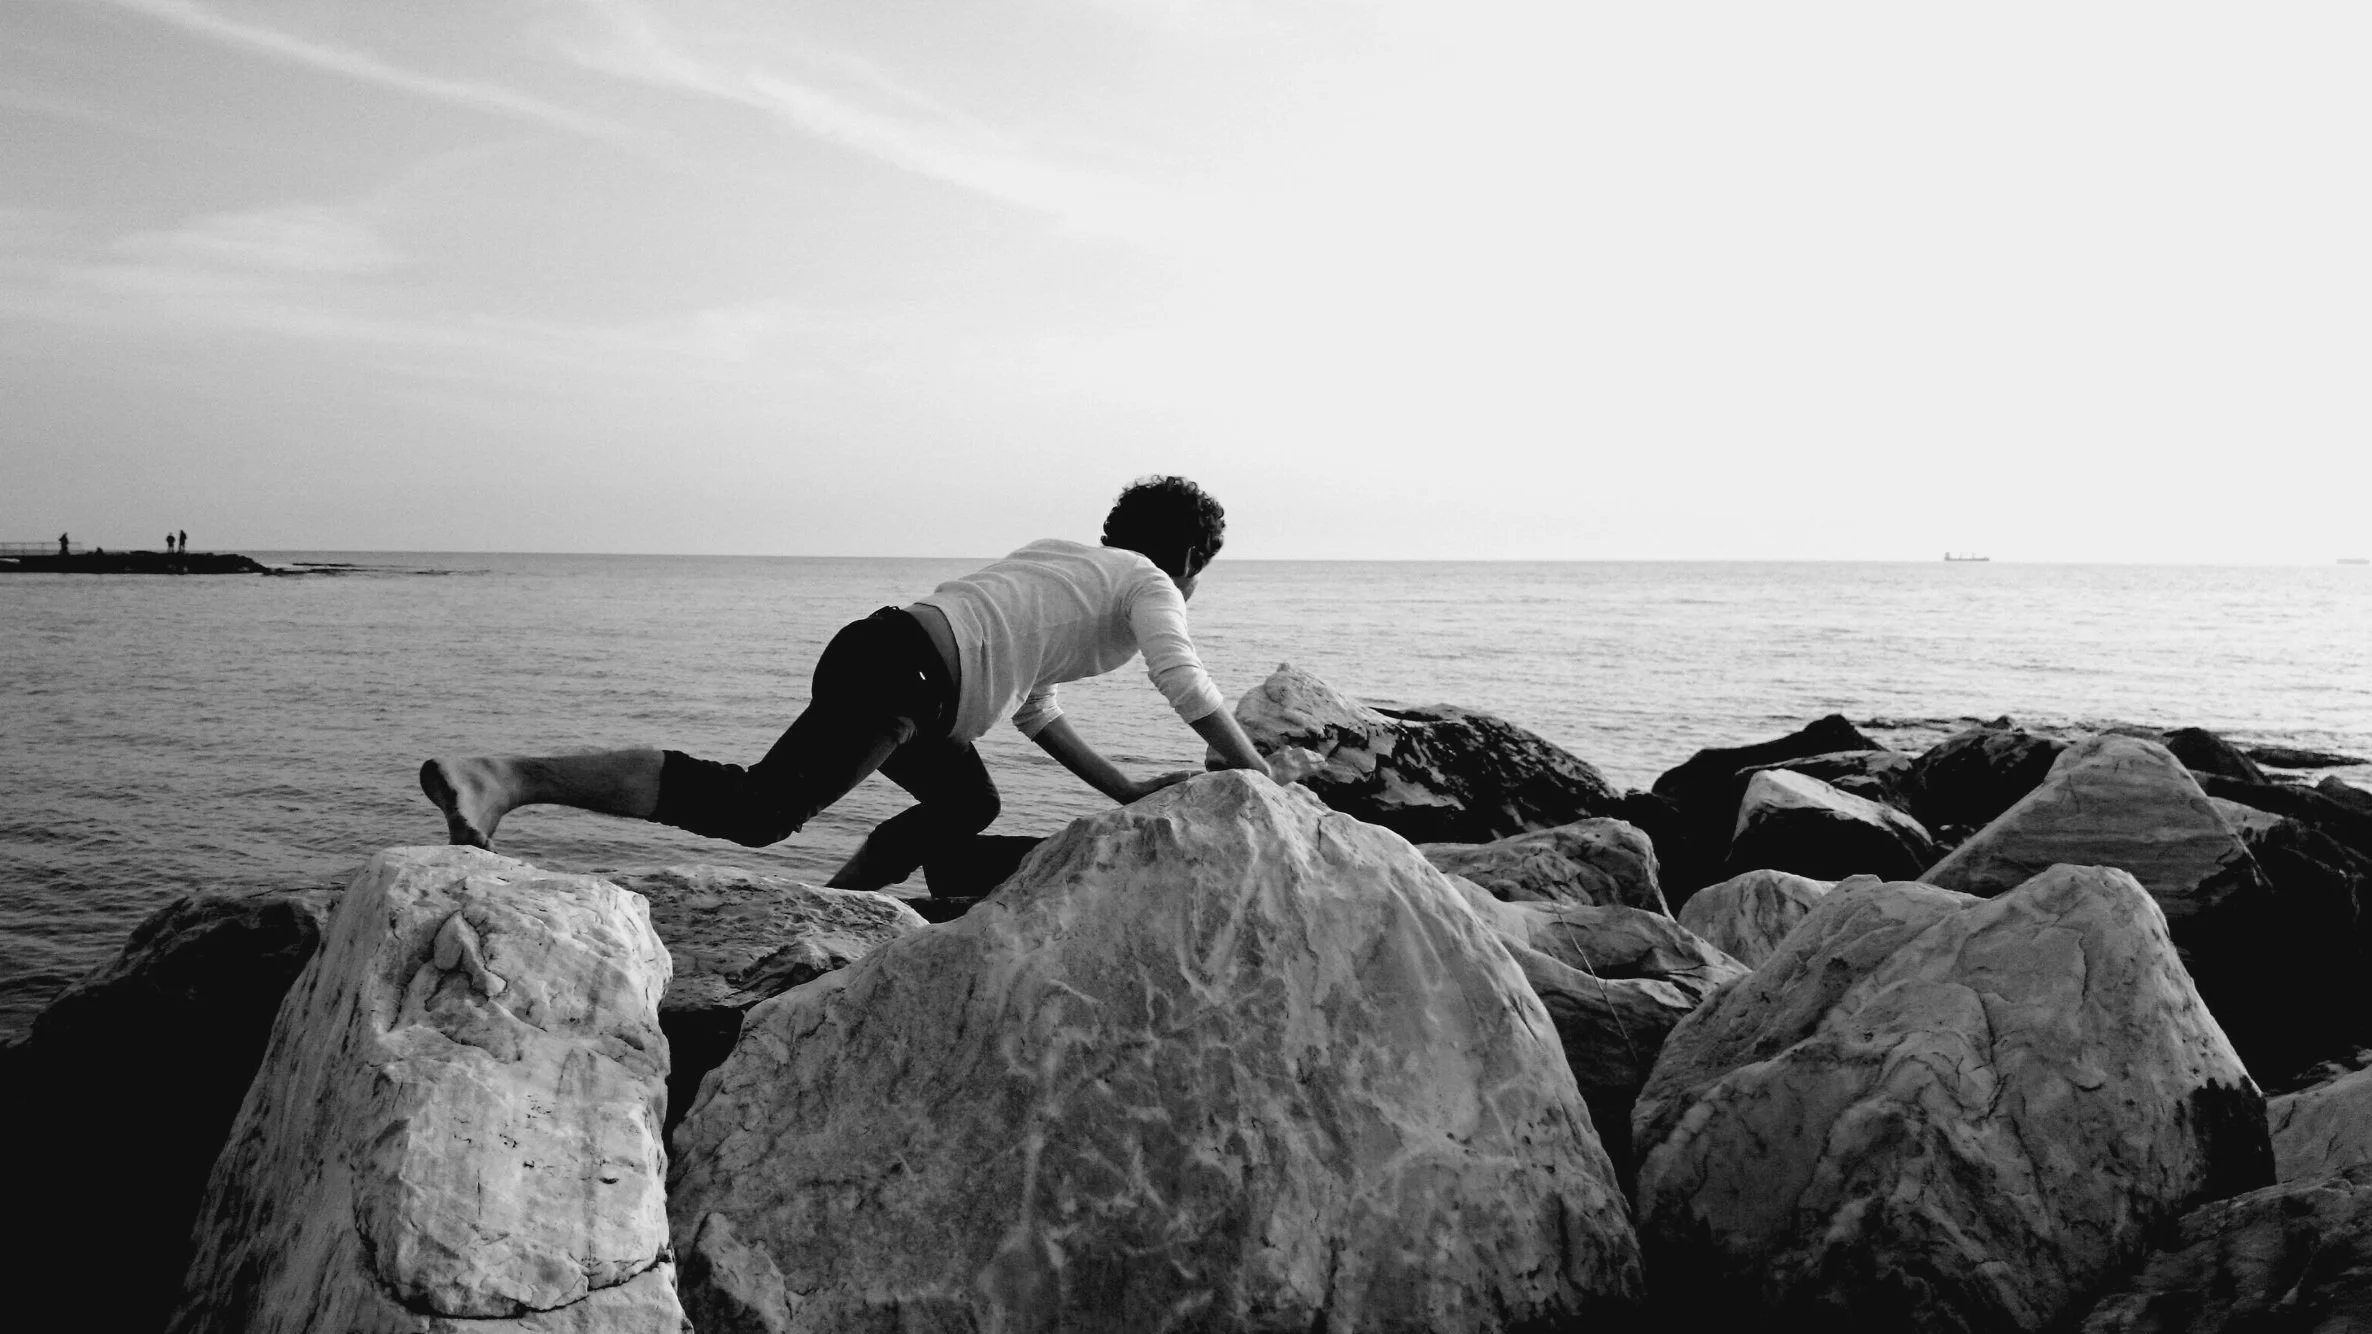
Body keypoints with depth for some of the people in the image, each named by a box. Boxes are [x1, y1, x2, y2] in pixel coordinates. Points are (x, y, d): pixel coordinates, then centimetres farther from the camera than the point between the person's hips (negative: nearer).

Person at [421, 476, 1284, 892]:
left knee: (967, 804, 28)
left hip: (877, 649, 10)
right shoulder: (1149, 586, 11)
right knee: (755, 810, -21)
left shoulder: (1063, 558, 36)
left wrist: (1126, 791, 38)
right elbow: (1189, 689, -4)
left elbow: (1031, 705, 38)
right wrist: (1262, 780, 8)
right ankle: (505, 779, -32)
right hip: (909, 668, -10)